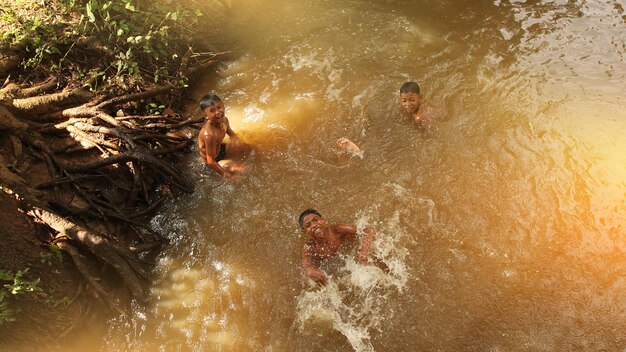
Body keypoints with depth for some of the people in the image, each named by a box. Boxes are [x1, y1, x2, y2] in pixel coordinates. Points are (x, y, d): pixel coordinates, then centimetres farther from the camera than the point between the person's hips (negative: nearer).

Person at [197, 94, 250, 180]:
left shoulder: (224, 120, -17)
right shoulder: (209, 134, -41)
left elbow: (229, 131, 11)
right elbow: (211, 161, -34)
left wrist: (239, 143, 2)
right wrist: (226, 175, -25)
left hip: (220, 148, 8)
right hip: (214, 160, -8)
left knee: (247, 147, 17)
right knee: (241, 170, -19)